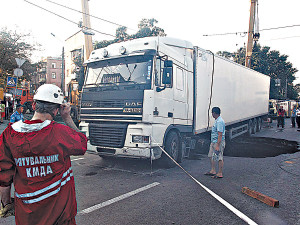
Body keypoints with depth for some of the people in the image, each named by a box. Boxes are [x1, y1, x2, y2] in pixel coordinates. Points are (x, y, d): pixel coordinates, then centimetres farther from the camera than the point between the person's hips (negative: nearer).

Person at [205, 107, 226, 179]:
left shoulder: (219, 121, -19)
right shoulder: (217, 120, 14)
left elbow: (220, 135, -24)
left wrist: (217, 146, -25)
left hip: (218, 142, -11)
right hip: (213, 142, 11)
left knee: (219, 158, -3)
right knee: (211, 156, 15)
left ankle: (220, 173, 5)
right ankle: (213, 171, 25)